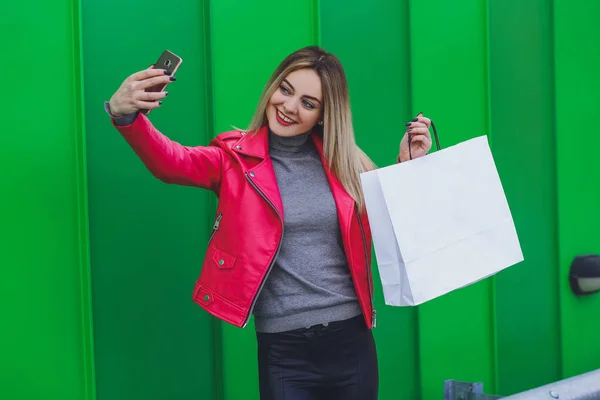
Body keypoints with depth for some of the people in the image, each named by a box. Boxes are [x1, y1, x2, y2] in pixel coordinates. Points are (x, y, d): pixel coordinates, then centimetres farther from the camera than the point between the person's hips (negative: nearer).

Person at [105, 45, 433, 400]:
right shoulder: (237, 158, -2)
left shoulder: (344, 161, 5)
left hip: (351, 340, 3)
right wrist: (126, 115, -38)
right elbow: (171, 162, -20)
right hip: (283, 349, -2)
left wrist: (408, 167, -2)